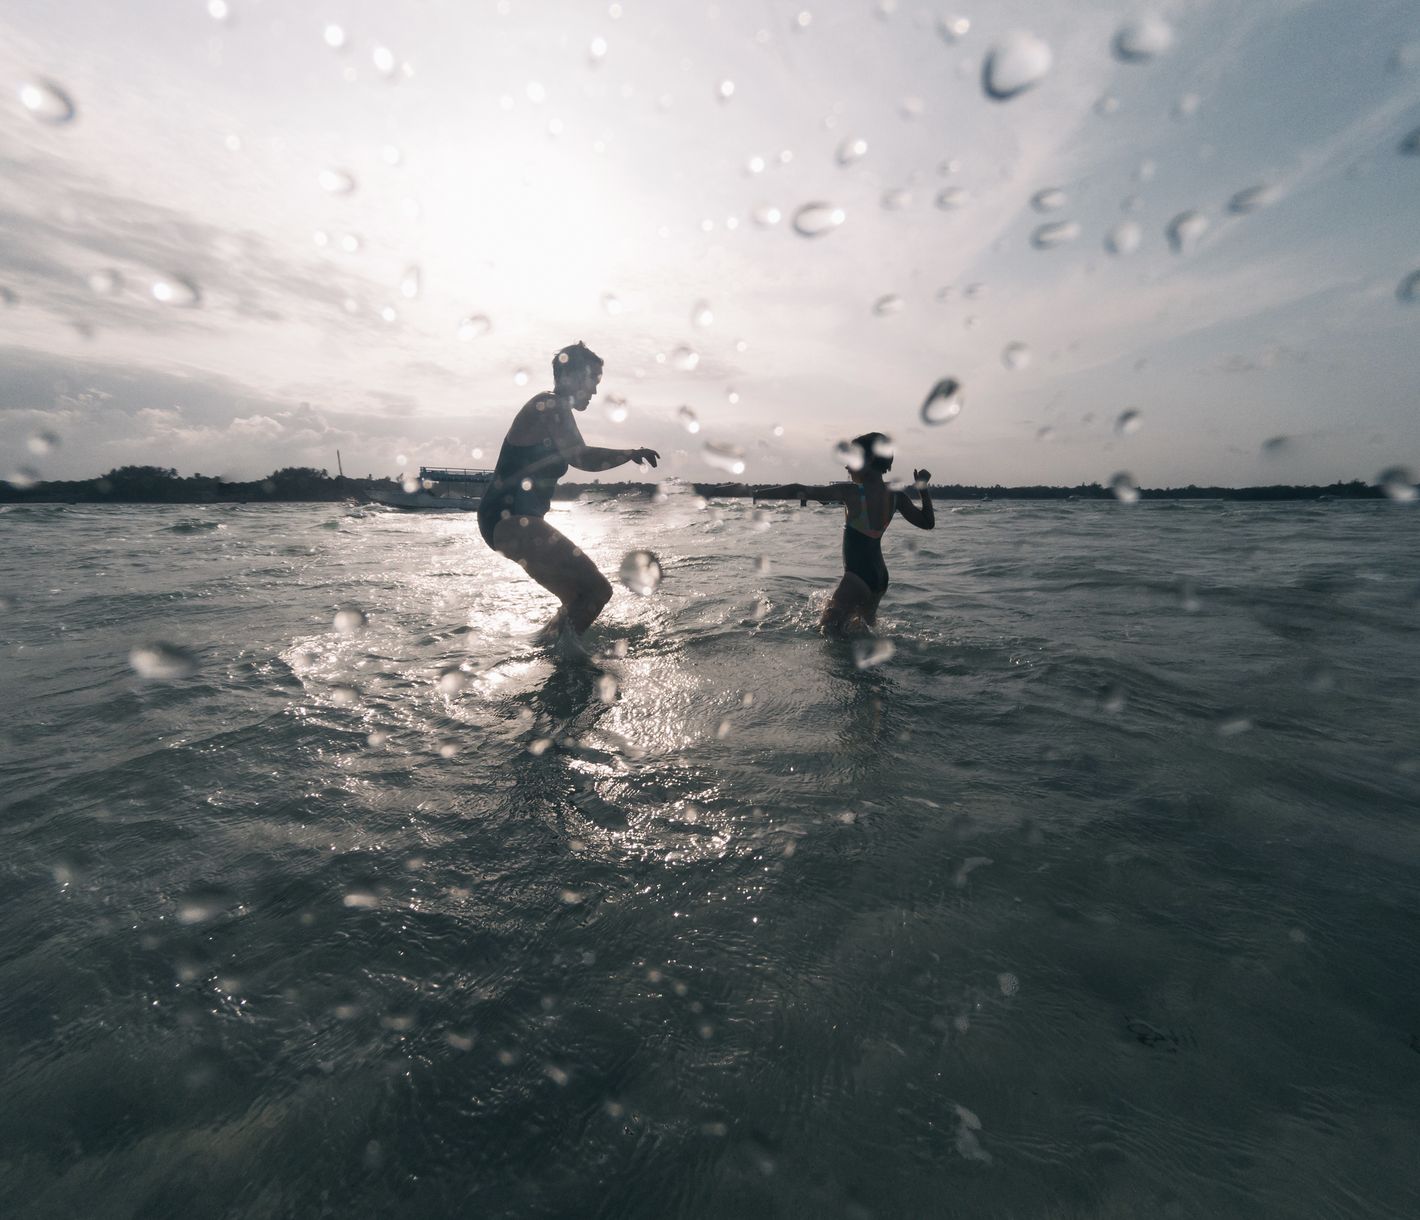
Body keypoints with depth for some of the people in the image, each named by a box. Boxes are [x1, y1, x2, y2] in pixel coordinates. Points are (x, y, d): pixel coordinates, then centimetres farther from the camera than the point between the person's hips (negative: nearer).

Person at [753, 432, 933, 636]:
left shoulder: (850, 492, -15)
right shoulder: (896, 497, 2)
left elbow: (799, 491, -14)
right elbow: (927, 522, 15)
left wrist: (760, 493, -4)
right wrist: (923, 488, 18)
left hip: (857, 577, -8)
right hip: (880, 579, 8)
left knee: (828, 629, -1)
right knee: (863, 629, 26)